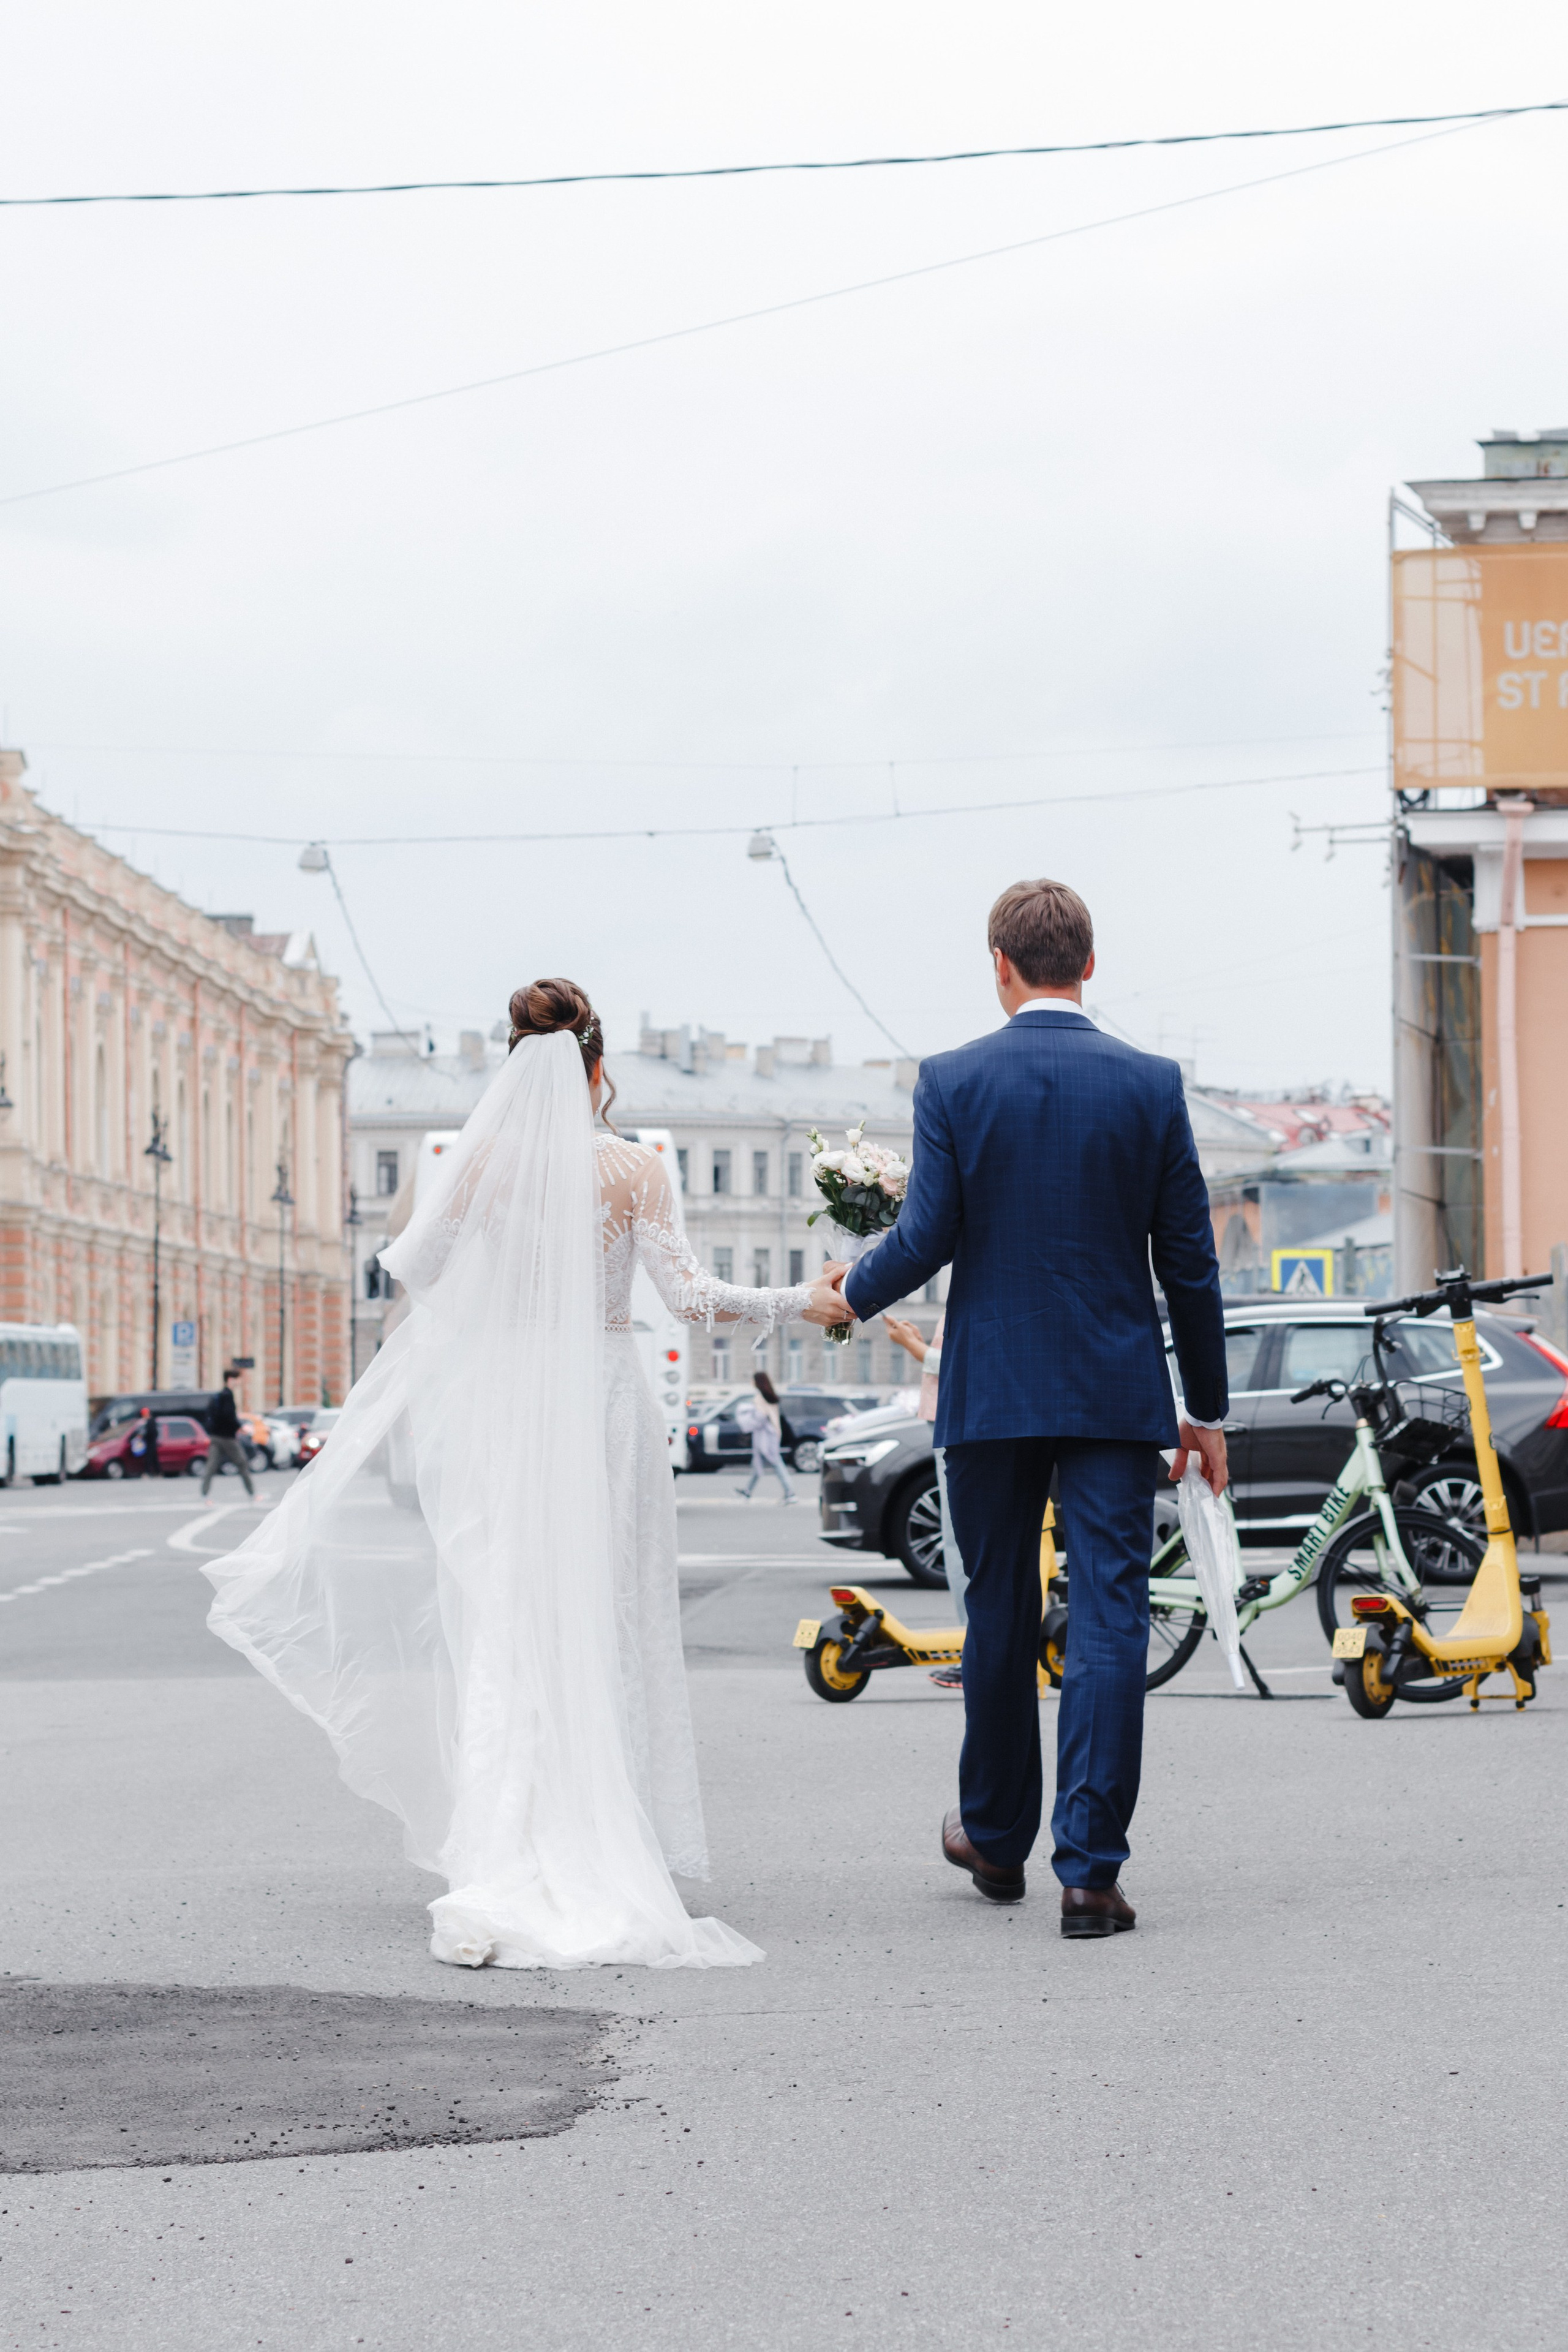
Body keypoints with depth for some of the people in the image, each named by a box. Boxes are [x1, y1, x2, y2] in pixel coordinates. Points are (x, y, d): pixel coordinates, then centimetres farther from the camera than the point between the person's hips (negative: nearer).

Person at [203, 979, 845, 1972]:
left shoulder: (483, 1163, -3)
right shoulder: (637, 1168, -5)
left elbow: (414, 1268, 7)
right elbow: (688, 1293, -7)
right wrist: (798, 1305, 4)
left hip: (502, 1409, 0)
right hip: (607, 1405, 0)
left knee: (500, 1637, 0)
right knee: (606, 1633, 10)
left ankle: (500, 1879, -10)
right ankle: (610, 1864, 16)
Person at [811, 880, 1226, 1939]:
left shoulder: (953, 1081, -5)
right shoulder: (1151, 1083, -2)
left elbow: (927, 1239, -8)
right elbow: (1189, 1260, 0)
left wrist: (851, 1295, 13)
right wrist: (1208, 1409, 9)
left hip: (993, 1391, 1)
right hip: (1117, 1392, 0)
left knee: (1001, 1615, 15)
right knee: (1111, 1620, -1)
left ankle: (997, 1838, 30)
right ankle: (1091, 1870, -6)